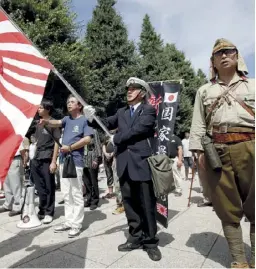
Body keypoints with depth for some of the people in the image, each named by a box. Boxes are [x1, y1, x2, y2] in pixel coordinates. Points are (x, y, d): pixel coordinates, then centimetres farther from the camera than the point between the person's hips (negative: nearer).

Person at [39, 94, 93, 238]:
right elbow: (57, 123, -4)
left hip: (76, 161, -7)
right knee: (66, 194, 13)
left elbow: (88, 139, -13)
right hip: (64, 160, 7)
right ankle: (69, 221, 23)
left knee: (76, 194, -2)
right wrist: (46, 122, -25)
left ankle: (77, 224, 8)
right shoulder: (67, 119, 16)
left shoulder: (84, 120, -2)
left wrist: (70, 147, -15)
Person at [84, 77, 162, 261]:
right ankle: (136, 237, 29)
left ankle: (150, 241, 20)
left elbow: (138, 129, -14)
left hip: (141, 162, -5)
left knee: (147, 204, 4)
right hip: (125, 164, 6)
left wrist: (115, 139, -5)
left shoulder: (149, 110, -1)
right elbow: (107, 124, 10)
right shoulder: (122, 112, 18)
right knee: (129, 202, 13)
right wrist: (92, 118, -9)